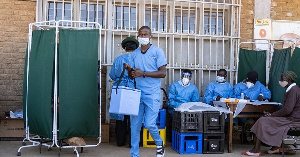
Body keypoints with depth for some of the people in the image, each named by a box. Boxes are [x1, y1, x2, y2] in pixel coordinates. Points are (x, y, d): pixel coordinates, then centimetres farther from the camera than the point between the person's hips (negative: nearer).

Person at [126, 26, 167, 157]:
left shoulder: (157, 52, -1)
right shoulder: (134, 54, 13)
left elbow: (163, 73, -8)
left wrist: (143, 73, -13)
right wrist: (130, 70, -7)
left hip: (152, 94, -4)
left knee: (149, 124, -9)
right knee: (135, 125, 5)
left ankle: (159, 143, 22)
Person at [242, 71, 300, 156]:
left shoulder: (293, 90, -18)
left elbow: (287, 110, -23)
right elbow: (286, 108, 14)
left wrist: (272, 114, -13)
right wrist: (272, 114, 3)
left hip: (291, 120, -11)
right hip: (290, 117, 11)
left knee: (262, 121, -12)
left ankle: (256, 151, -7)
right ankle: (276, 147, 12)